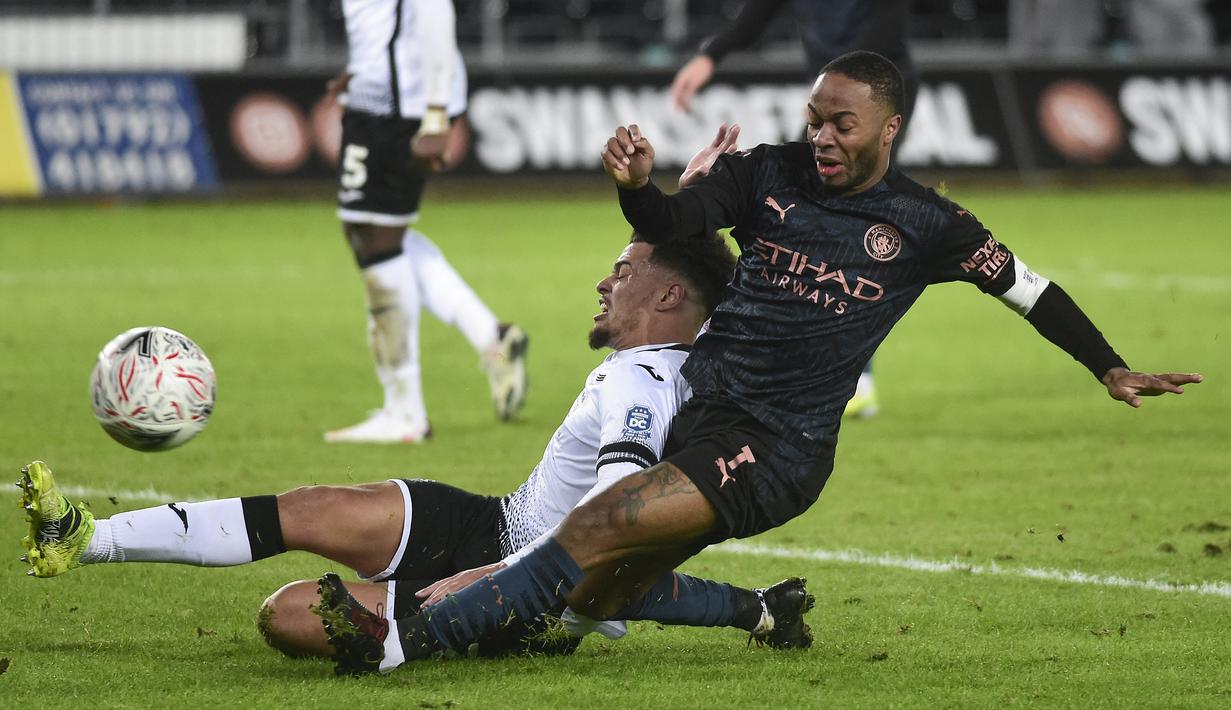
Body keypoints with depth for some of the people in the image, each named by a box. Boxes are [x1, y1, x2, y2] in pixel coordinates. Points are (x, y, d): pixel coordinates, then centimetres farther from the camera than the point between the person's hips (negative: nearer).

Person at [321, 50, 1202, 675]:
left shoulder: (922, 225, 1)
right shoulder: (770, 174, 6)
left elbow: (1022, 283, 12)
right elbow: (674, 222, -4)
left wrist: (1110, 368, 11)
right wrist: (636, 187, -27)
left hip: (779, 449, -5)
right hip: (694, 401, 5)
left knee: (603, 526, -25)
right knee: (595, 603, -1)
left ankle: (410, 637, -27)